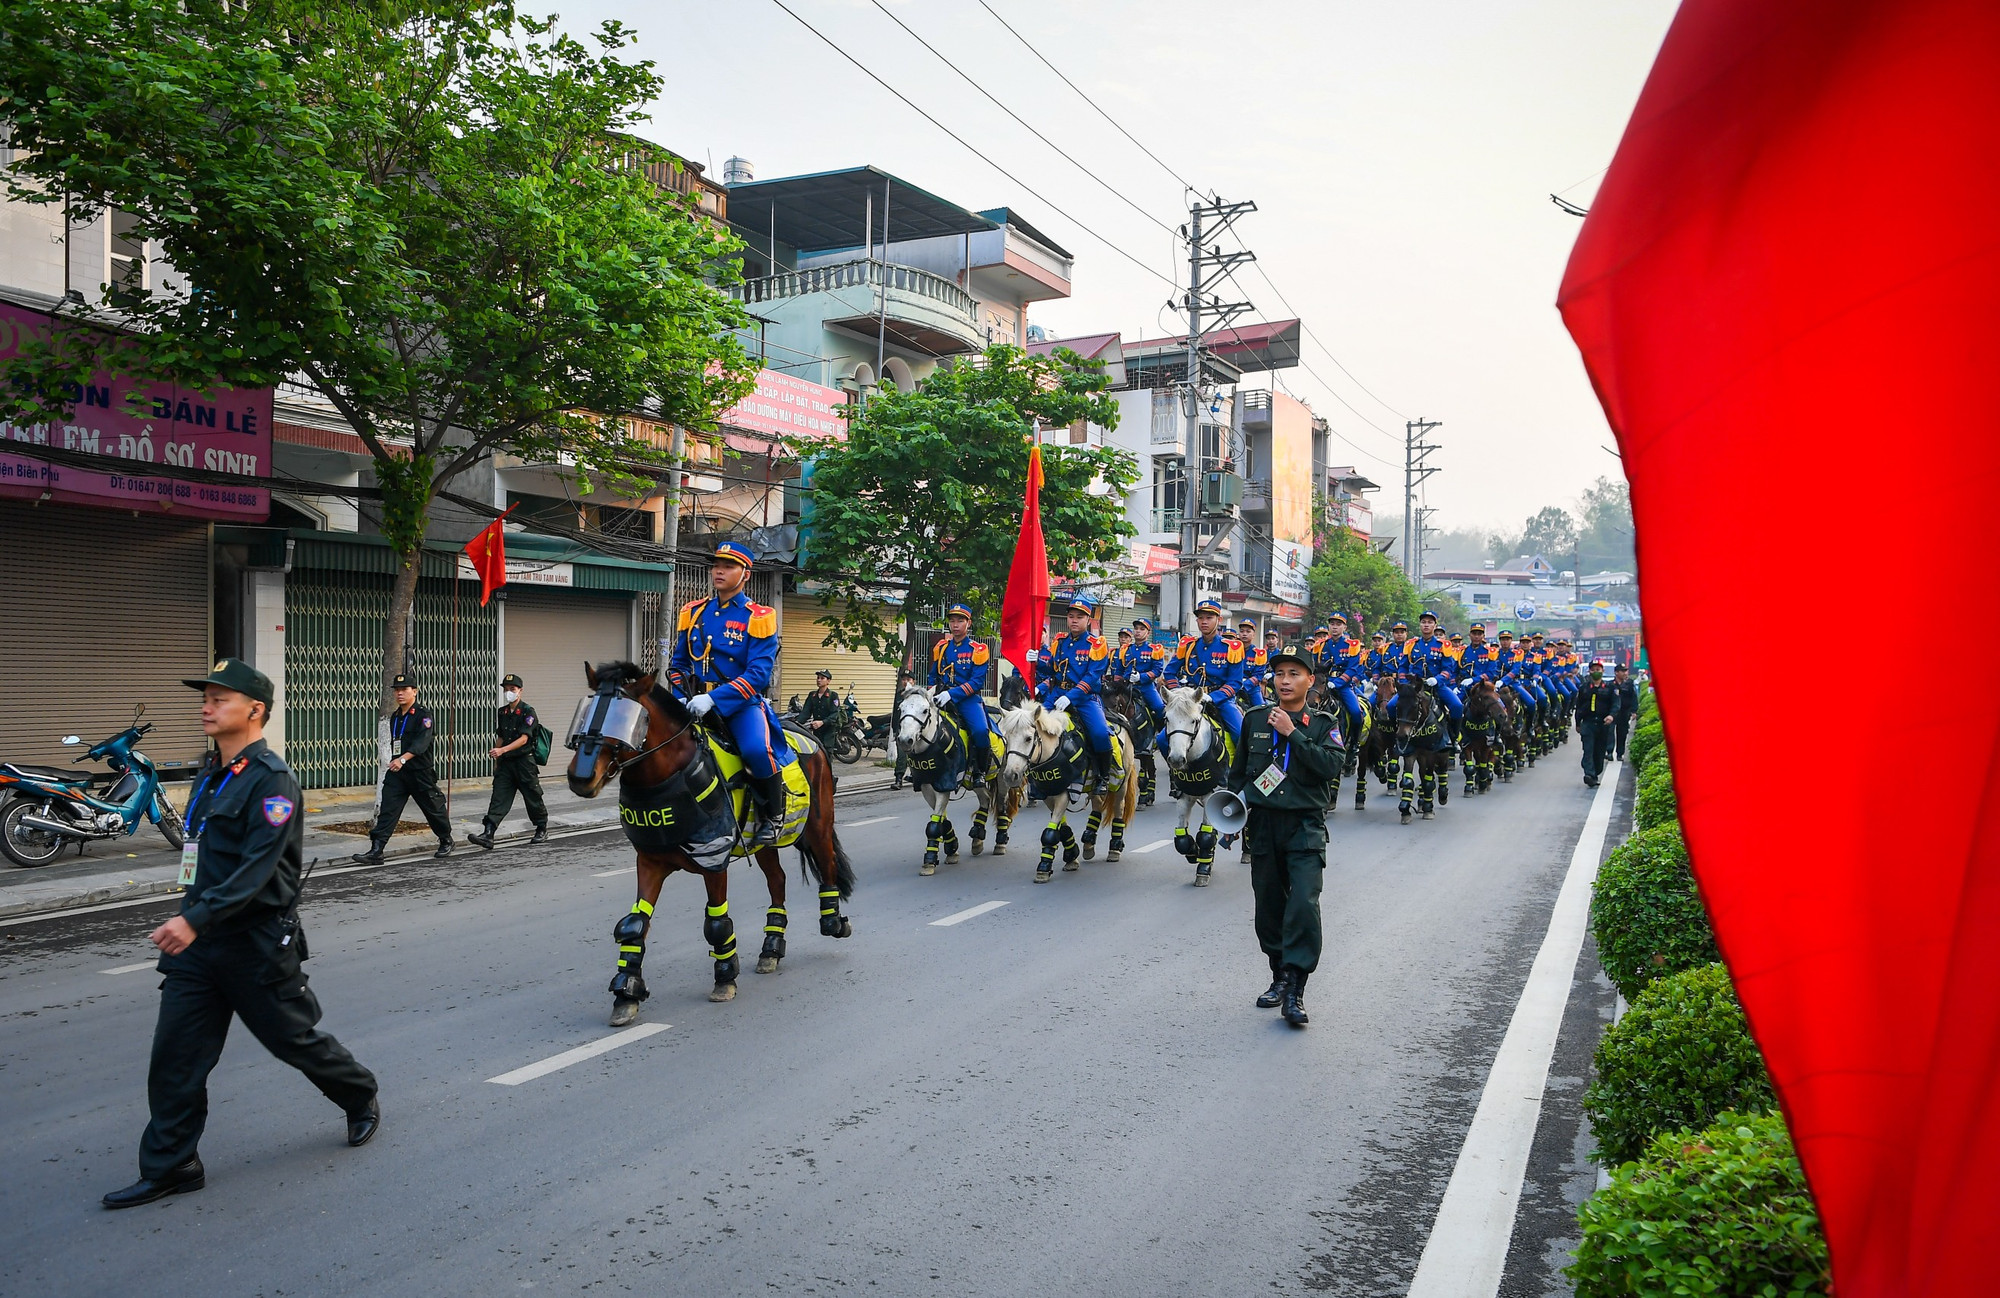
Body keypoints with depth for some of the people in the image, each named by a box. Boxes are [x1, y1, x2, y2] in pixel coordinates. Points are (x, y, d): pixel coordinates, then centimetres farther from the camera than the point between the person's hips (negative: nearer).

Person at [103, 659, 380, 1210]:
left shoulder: (271, 779, -17)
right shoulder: (211, 772, 11)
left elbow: (257, 868, -25)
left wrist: (197, 918, -33)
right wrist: (190, 920, 21)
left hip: (256, 942, -8)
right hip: (197, 938, 8)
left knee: (295, 1039, 8)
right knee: (175, 1052, 3)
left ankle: (362, 1100, 32)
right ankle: (170, 1166, 13)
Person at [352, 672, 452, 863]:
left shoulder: (423, 715, -12)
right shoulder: (395, 717, 13)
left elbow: (421, 742, -26)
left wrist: (403, 758, -38)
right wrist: (395, 759, 20)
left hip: (421, 772, -6)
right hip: (397, 771, 6)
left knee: (433, 808, 8)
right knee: (387, 810, -6)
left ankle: (446, 842, 30)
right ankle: (375, 851, -11)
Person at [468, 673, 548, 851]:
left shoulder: (528, 712, -9)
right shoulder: (502, 712, 11)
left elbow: (523, 739, -18)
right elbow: (500, 738, 19)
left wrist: (502, 750, -28)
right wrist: (496, 760, 16)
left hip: (524, 761, -5)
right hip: (506, 763, 5)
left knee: (533, 798, 5)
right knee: (498, 799, -6)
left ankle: (542, 830, 23)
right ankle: (487, 835, -15)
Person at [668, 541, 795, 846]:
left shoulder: (758, 617, -2)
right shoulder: (693, 613, 14)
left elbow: (758, 673, -13)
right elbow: (677, 664, 20)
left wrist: (713, 698, -24)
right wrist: (683, 698, -1)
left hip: (741, 704, -5)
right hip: (696, 703, 5)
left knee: (756, 749, -34)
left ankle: (773, 817, -8)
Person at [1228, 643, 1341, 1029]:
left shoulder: (1323, 724, 2)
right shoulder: (1255, 720, 9)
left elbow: (1331, 765, -15)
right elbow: (1238, 770, 18)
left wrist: (1292, 733, -16)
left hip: (1305, 826, -3)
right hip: (1263, 824, 3)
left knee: (1304, 903, -17)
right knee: (1269, 906, 9)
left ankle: (1295, 992, -14)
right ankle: (1280, 977, 25)